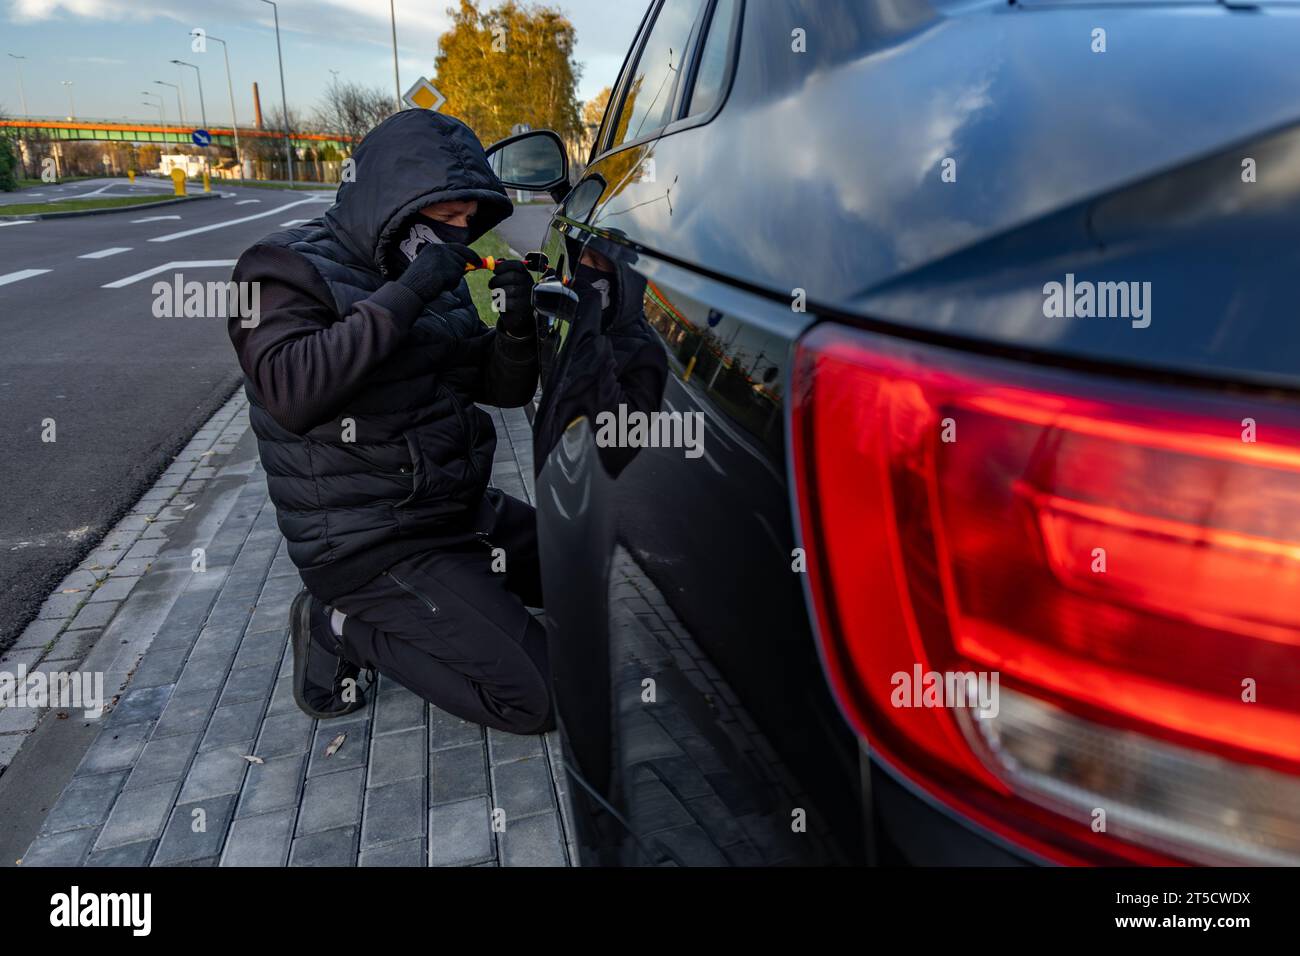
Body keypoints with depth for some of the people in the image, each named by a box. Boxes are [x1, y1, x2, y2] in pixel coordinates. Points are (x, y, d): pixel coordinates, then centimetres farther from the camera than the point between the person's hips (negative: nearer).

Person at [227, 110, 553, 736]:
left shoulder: (434, 274, 9)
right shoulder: (290, 270, -13)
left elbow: (505, 389, 10)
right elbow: (292, 390, -32)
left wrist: (518, 326, -11)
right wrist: (405, 295, -30)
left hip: (460, 510, 8)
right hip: (368, 543, -8)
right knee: (536, 700, -12)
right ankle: (344, 628, 3)